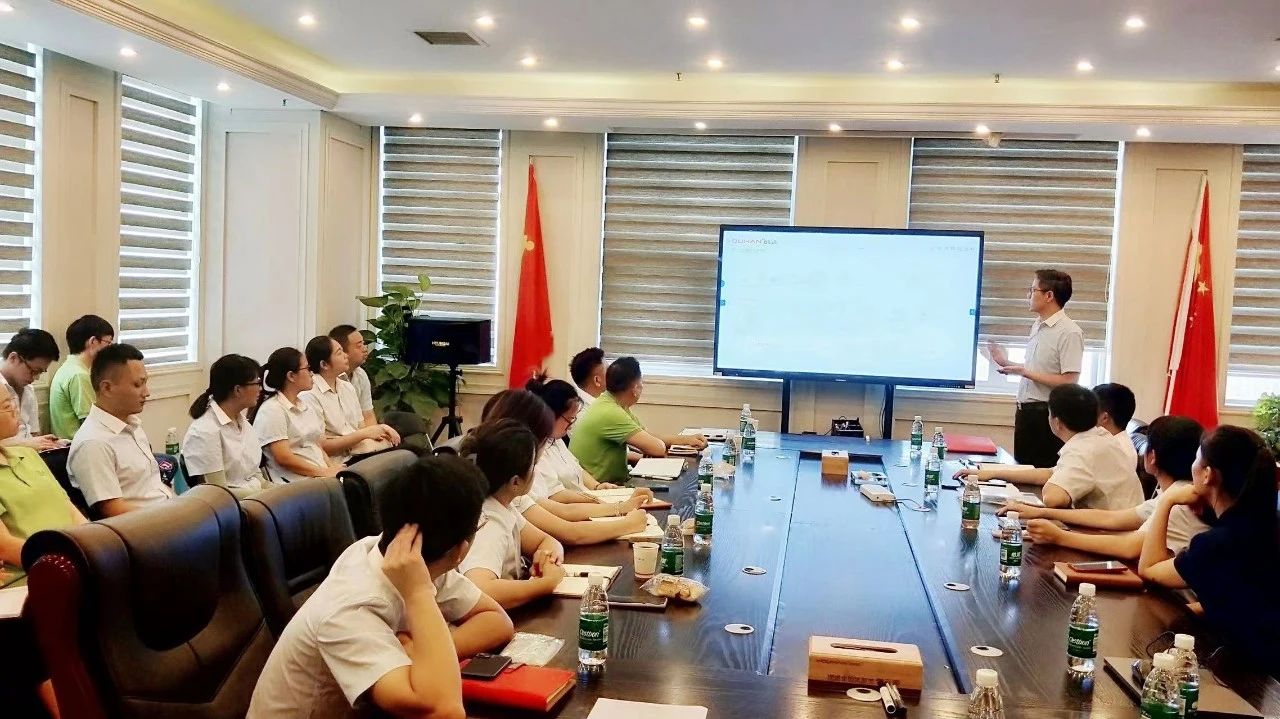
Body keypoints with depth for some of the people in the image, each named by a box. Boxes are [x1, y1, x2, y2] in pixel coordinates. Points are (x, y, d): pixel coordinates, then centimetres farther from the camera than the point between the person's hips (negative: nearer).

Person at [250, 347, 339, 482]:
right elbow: (284, 458, -13)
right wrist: (324, 472, -13)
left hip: (321, 475, 8)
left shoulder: (306, 406, 22)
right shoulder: (271, 410, -5)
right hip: (295, 481, -8)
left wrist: (331, 467, 1)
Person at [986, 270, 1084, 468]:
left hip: (1047, 414, -9)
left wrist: (1025, 372, -19)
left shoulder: (1069, 332, -15)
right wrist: (1007, 363, 14)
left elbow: (1069, 382, -19)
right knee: (1022, 465, 15)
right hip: (1025, 411, 9)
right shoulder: (1037, 326, 13)